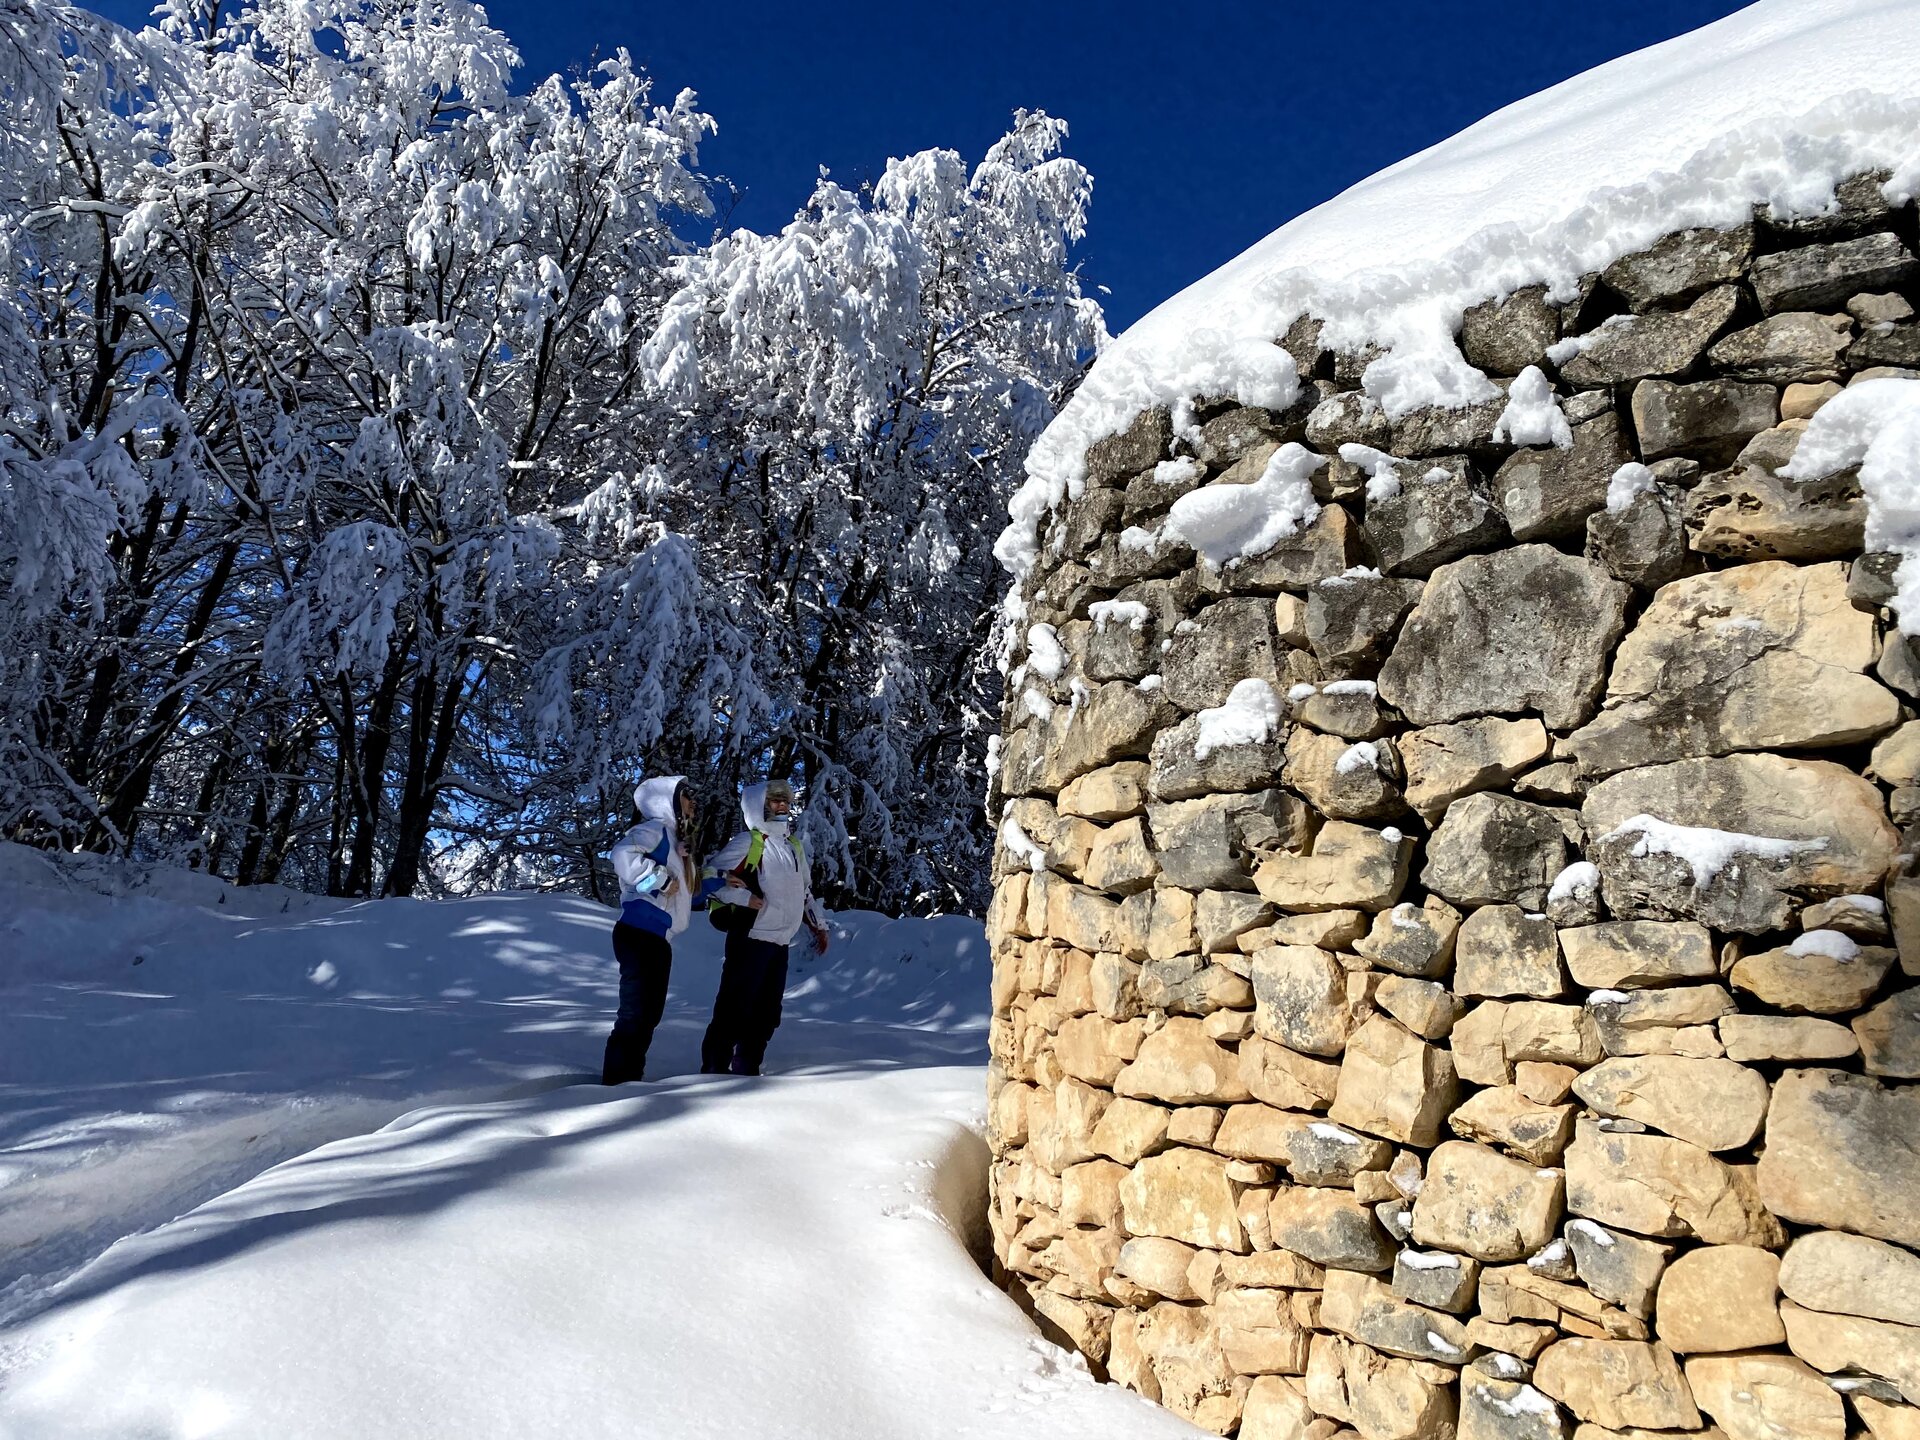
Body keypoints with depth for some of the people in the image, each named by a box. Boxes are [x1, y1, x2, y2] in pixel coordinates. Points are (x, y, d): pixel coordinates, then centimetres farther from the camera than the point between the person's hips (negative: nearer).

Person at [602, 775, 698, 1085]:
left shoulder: (674, 839, 22)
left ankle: (631, 1077, 23)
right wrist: (662, 880, -20)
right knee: (636, 1012, -11)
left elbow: (684, 893, 24)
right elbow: (623, 854, -29)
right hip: (640, 934, -10)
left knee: (649, 1012, 14)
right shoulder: (655, 828, -7)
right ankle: (617, 1081, -8)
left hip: (658, 938, 10)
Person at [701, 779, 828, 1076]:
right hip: (750, 938, -7)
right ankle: (714, 1070, 0)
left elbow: (805, 890, 28)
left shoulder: (794, 845, 18)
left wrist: (818, 925, 24)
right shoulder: (748, 841, -5)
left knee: (767, 1013, 10)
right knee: (734, 1009, -7)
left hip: (780, 942, 8)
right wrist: (744, 897, -17)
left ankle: (747, 1070, 20)